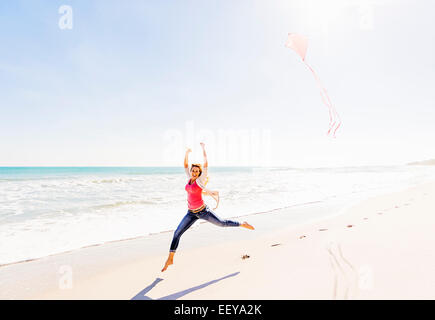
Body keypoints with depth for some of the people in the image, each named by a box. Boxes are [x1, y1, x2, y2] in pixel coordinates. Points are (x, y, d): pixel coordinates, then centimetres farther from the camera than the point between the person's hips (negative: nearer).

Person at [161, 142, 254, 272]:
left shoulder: (201, 180, -11)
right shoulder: (190, 178, 5)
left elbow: (206, 164, -19)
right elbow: (185, 165, 14)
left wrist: (203, 149, -17)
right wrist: (187, 153, 7)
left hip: (203, 211, -5)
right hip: (191, 213, 5)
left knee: (222, 223, 5)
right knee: (177, 233, 1)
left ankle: (243, 224, 29)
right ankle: (170, 259, 13)